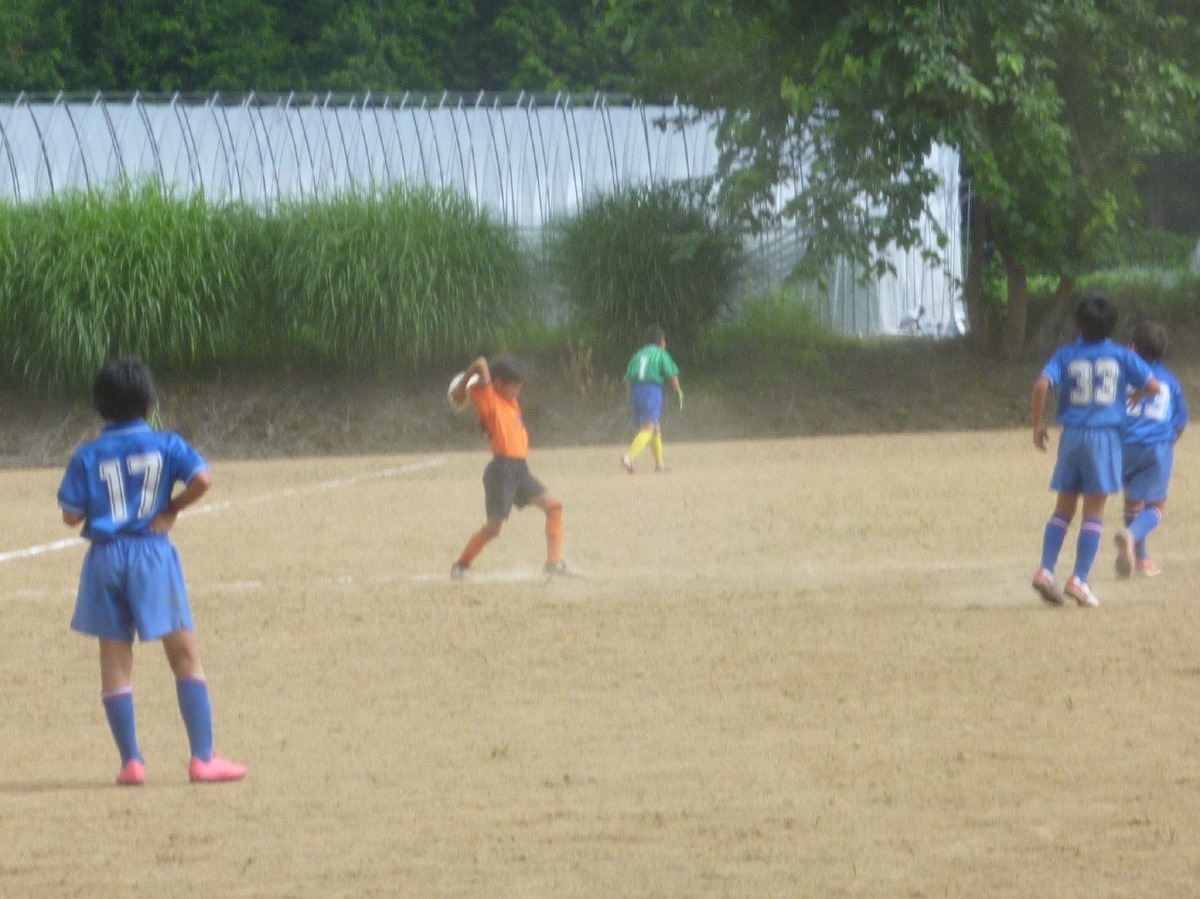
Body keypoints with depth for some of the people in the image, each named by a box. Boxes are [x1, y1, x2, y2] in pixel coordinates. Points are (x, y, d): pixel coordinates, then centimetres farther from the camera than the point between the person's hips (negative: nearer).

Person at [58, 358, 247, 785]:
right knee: (185, 656, 3)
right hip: (152, 554, -1)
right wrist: (171, 508, 0)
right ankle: (203, 758, -4)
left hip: (106, 558, 1)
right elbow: (201, 478, -15)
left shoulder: (88, 457, 1)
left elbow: (71, 516, -2)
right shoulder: (165, 445, 0)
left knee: (114, 662, 7)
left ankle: (130, 761, 2)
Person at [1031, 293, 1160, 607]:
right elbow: (1153, 386, 0)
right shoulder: (1122, 357, 1)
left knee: (1064, 508, 11)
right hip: (1105, 437, -2)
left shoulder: (1066, 355, 3)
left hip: (1072, 436, 2)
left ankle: (1045, 570, -3)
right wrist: (1134, 397, 22)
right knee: (1094, 513, 1)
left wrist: (1037, 423, 0)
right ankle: (1079, 579, -7)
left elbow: (1042, 385, -11)